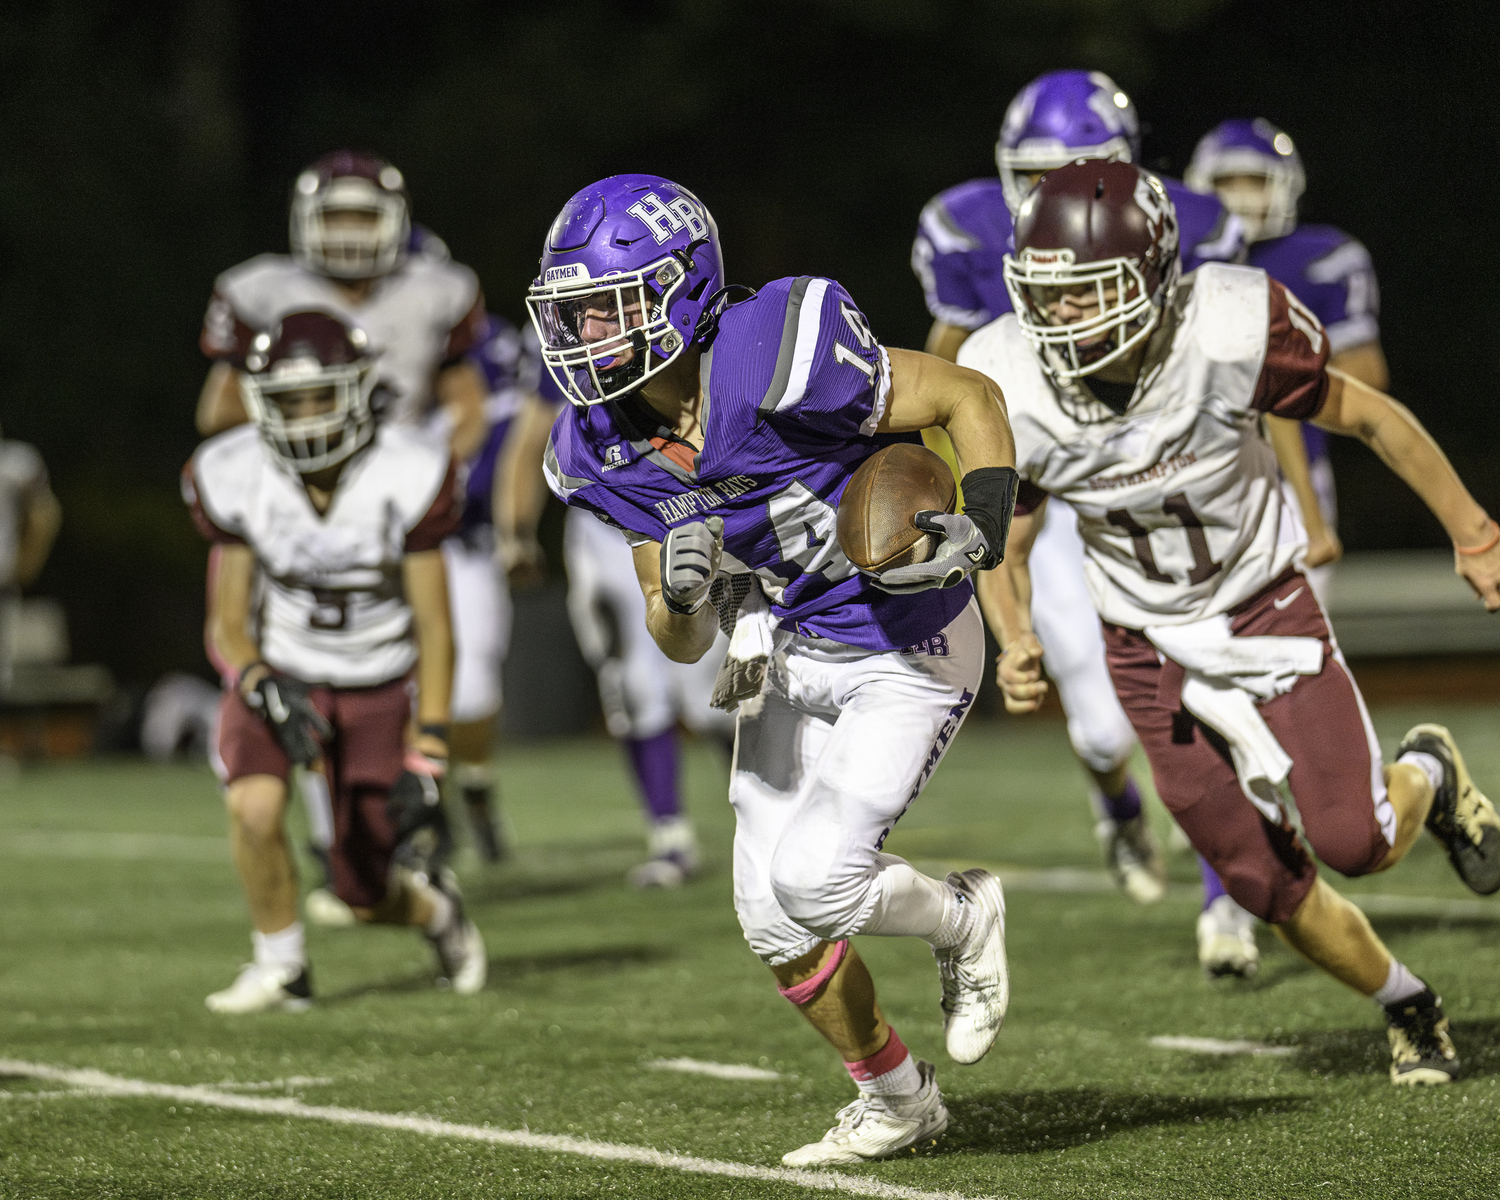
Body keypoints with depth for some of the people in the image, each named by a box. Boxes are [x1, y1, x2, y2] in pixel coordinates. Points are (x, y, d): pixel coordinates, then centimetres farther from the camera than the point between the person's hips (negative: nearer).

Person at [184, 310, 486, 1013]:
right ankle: (280, 969, -6)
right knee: (254, 806, -30)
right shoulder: (234, 478, -14)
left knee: (363, 898, 1)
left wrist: (427, 756, -18)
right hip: (280, 673, 1)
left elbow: (434, 631, -13)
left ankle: (432, 908, 39)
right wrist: (265, 689, -28)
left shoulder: (407, 476, -19)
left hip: (378, 688, -1)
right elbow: (228, 625, -6)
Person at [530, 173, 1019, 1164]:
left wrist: (983, 535, -28)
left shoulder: (777, 362, -29)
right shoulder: (609, 450, -8)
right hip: (786, 654, 7)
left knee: (813, 881, -17)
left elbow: (971, 398, -16)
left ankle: (962, 917, 15)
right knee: (774, 922, 6)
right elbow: (685, 644, -2)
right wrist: (680, 589, -24)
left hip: (906, 653, -7)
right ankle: (898, 1101, 29)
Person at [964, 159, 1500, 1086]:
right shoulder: (1013, 393, -20)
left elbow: (1367, 417, -10)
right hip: (1152, 650, 2)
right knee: (1268, 882, 3)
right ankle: (1407, 1005, 30)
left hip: (1266, 607, -2)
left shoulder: (1226, 334, -27)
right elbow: (1004, 552, -3)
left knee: (1354, 843, -12)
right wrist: (1017, 645, -24)